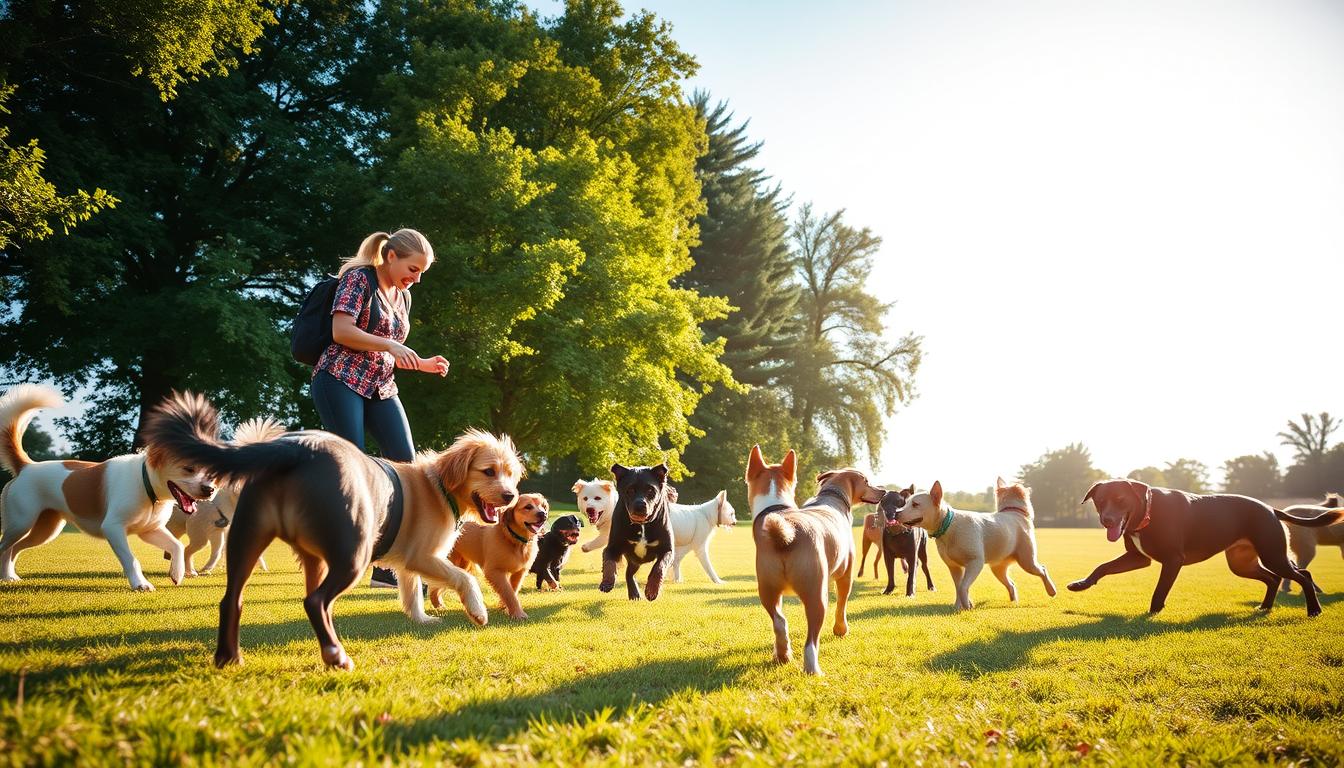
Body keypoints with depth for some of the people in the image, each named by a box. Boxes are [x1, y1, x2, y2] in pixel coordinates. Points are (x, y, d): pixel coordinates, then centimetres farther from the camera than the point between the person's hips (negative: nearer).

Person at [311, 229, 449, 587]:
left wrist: (422, 364, 8)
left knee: (406, 464, -4)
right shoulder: (359, 279, -5)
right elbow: (341, 331, -16)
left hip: (380, 387, 7)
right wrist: (390, 345, -20)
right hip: (341, 380, -7)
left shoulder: (403, 296, 18)